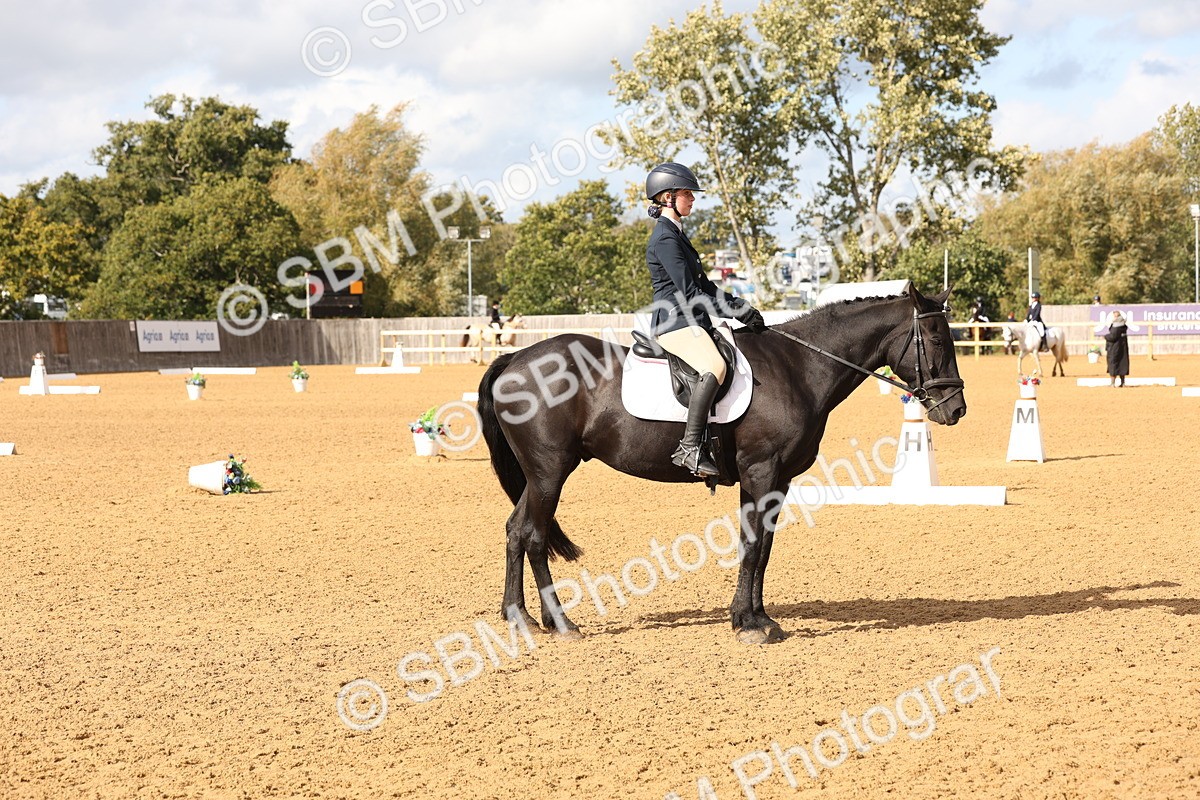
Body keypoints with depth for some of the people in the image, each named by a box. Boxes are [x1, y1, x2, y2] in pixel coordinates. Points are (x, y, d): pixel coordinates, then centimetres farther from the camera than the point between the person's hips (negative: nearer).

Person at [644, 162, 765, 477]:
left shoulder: (676, 234, 21)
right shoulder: (665, 238, -11)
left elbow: (702, 285, 23)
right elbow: (689, 291, -17)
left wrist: (739, 306, 11)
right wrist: (737, 309, -12)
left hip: (689, 320, 11)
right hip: (674, 321, -11)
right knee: (714, 367, -33)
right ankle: (689, 447, -37)